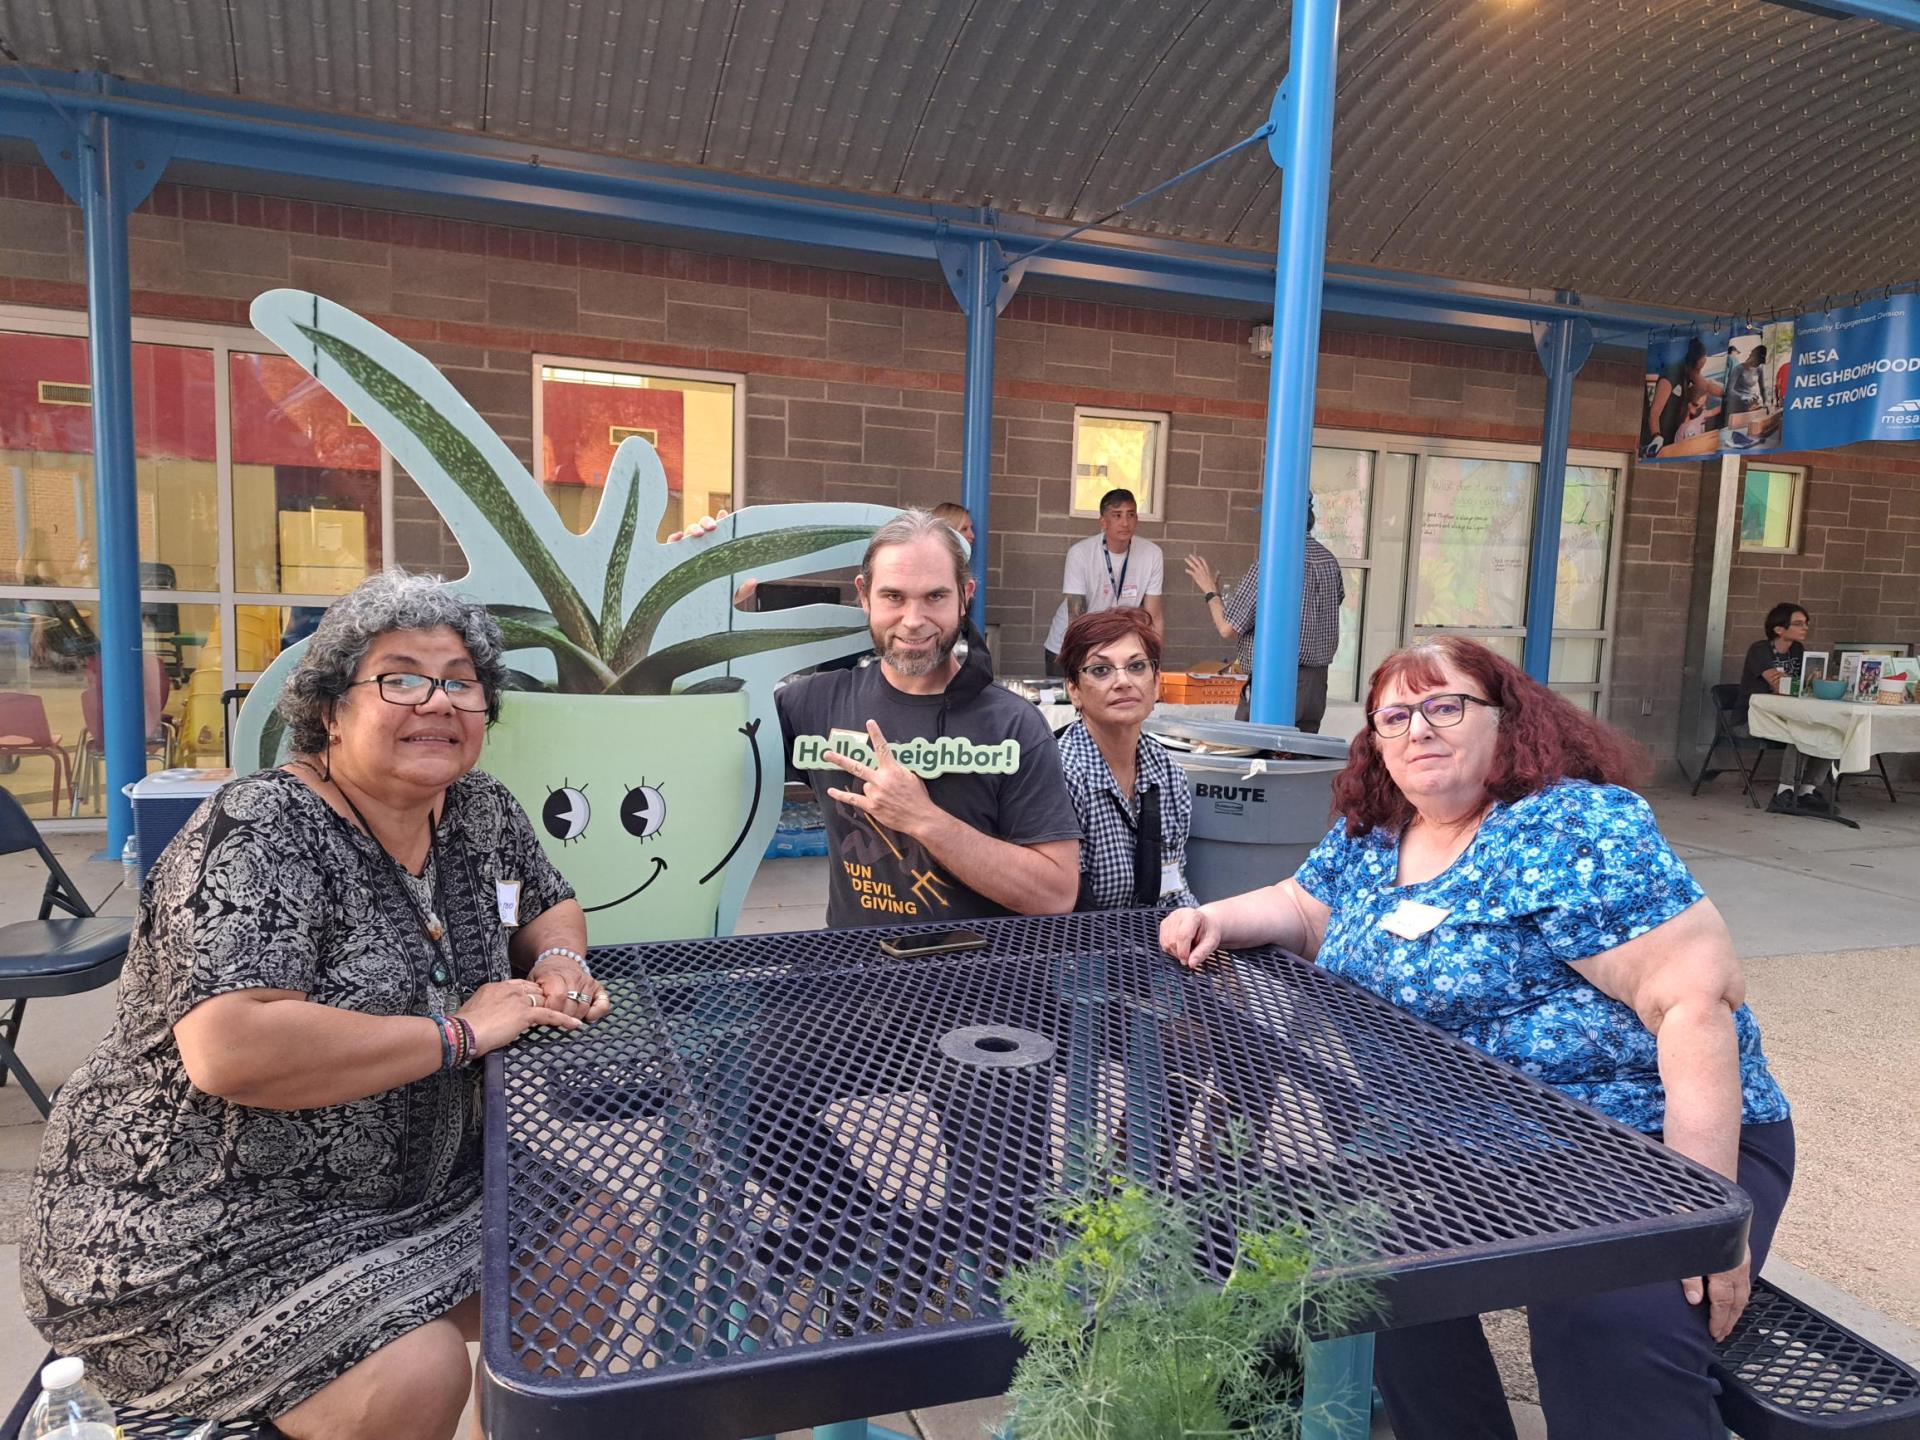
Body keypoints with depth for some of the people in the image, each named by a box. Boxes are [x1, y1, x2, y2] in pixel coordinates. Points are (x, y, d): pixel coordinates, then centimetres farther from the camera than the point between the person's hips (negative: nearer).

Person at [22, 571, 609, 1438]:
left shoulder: (478, 812, -1)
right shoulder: (261, 834, -23)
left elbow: (550, 907, 16)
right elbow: (231, 1049, -34)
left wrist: (559, 964, -7)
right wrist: (459, 1031, -26)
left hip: (406, 1193, 7)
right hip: (201, 1234, -7)